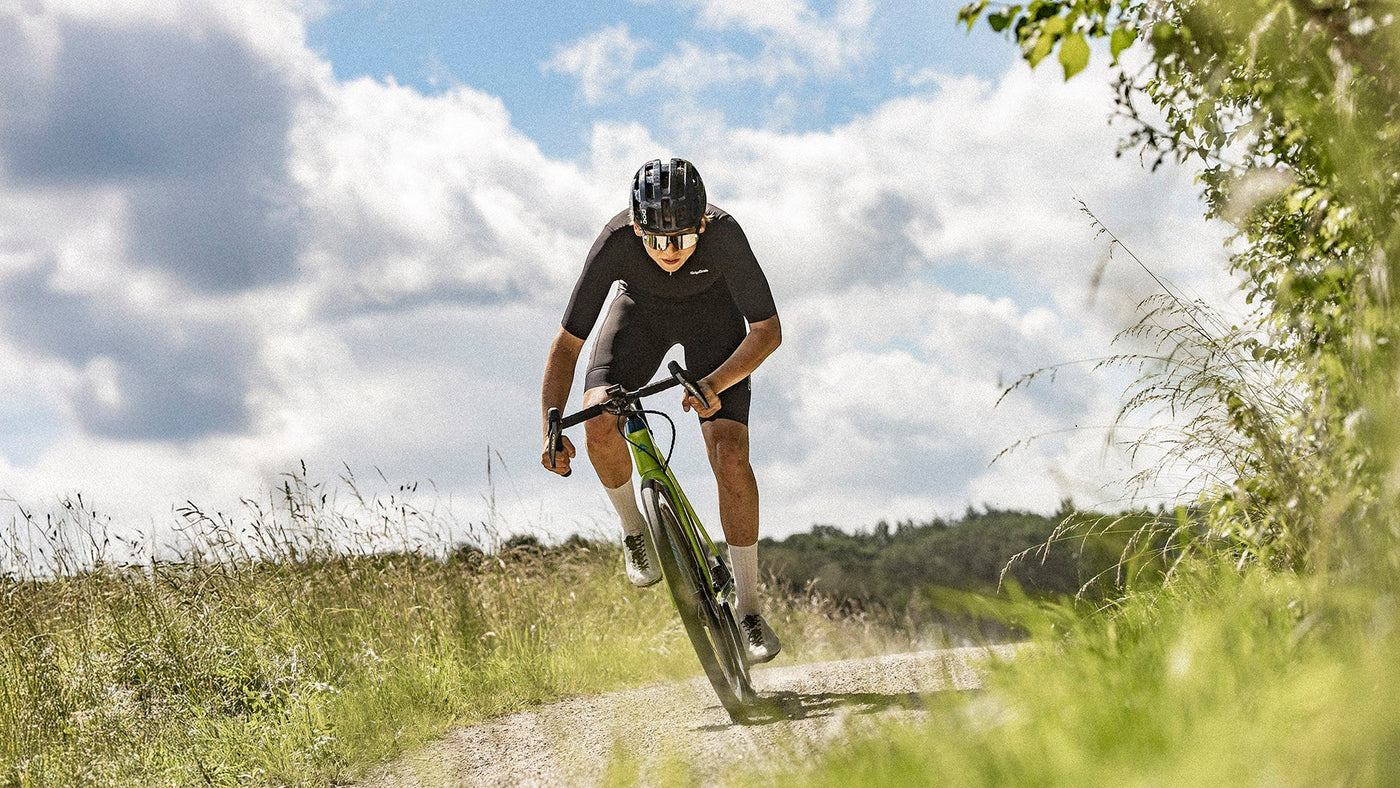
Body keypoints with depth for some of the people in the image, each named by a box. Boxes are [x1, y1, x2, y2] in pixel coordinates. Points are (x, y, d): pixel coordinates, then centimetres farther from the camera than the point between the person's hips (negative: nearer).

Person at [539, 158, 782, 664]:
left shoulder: (724, 235, -38)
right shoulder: (616, 243, -35)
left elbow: (768, 330, -30)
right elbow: (567, 342, -29)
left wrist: (715, 383, -46)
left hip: (712, 312, -1)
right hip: (641, 309, 1)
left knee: (730, 455, -16)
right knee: (598, 419, -26)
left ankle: (748, 607, -2)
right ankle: (634, 529, 4)